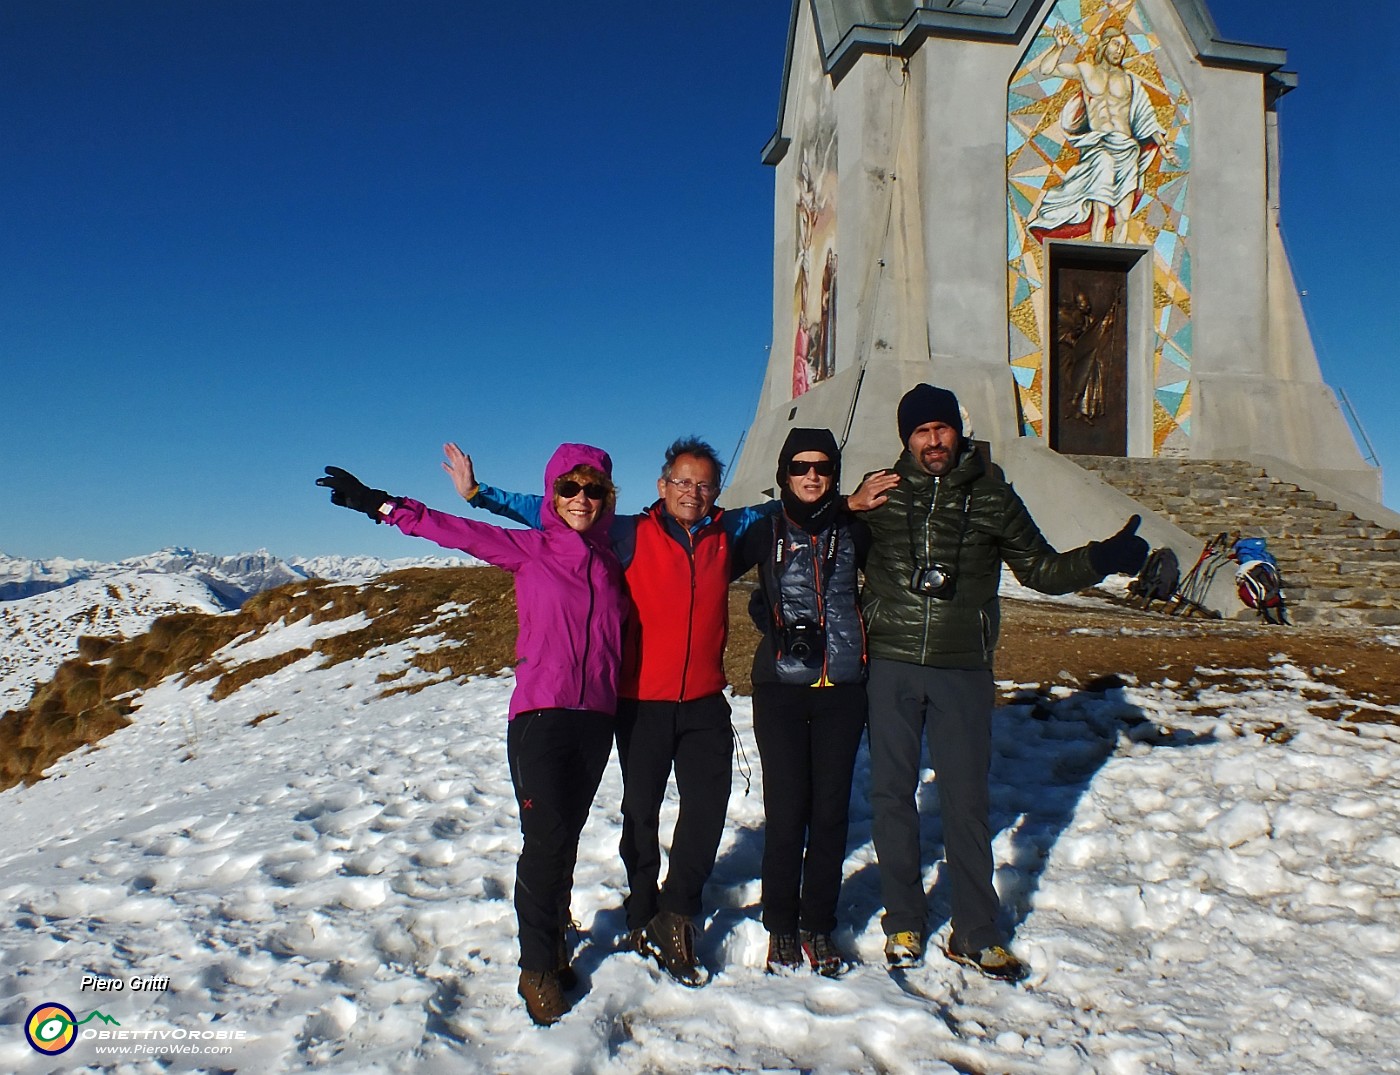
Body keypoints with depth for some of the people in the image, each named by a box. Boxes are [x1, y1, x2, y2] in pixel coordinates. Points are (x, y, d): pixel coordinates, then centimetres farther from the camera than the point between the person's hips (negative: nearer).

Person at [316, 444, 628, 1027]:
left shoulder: (611, 559, 8)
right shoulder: (528, 548, -2)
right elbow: (452, 529, -2)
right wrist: (379, 504, -2)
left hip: (596, 717, 4)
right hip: (540, 715, -3)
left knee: (567, 838, 10)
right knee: (545, 841, -6)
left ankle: (554, 941, 29)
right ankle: (538, 968, 10)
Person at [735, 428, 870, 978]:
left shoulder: (853, 531, 5)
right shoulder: (765, 533, 2)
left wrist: (857, 631, 11)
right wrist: (772, 619, 5)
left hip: (842, 689, 2)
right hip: (781, 689, -1)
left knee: (830, 811, 5)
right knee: (786, 812, -2)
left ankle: (819, 927, 19)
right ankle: (781, 928, 14)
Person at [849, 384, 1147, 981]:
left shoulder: (991, 496, 4)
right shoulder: (881, 493, 2)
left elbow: (1040, 569, 8)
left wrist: (1101, 559, -7)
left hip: (964, 672, 0)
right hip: (891, 668, 0)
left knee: (967, 801, 5)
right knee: (892, 794, 7)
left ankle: (975, 933, 19)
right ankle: (903, 923, 23)